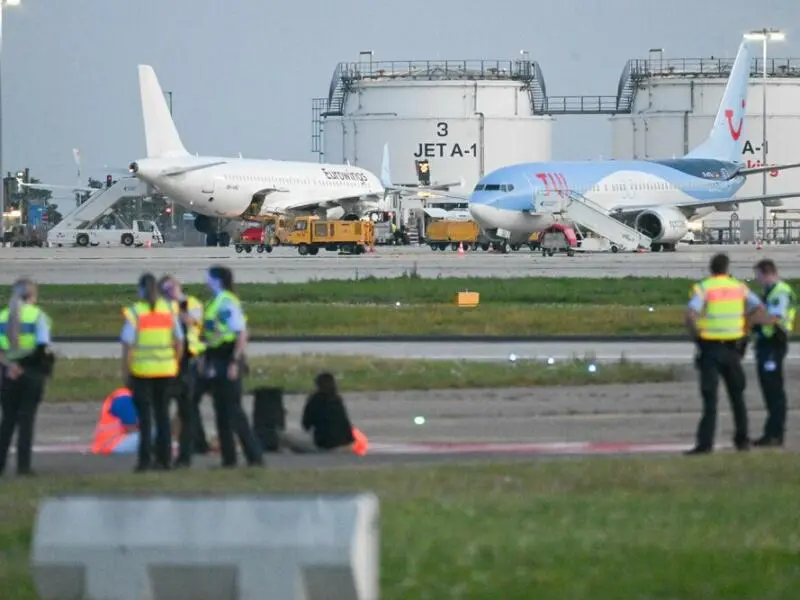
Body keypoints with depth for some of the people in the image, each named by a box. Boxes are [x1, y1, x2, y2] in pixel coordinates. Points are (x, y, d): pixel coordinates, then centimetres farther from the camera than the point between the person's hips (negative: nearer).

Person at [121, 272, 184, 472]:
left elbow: (128, 345, -10)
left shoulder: (135, 312, -8)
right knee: (162, 414, 12)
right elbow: (179, 342, 6)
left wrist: (125, 372, -4)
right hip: (166, 369, 3)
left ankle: (145, 459, -4)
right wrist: (175, 365, 17)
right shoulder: (169, 310, 4)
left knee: (144, 414, 1)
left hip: (142, 369, -3)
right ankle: (164, 458, 12)